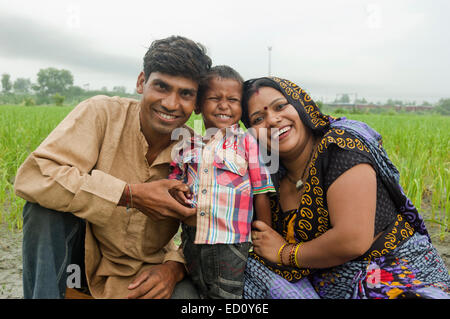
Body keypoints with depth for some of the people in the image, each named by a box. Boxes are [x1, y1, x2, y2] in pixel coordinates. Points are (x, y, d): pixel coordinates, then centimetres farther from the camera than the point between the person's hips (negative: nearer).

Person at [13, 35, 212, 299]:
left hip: (143, 274, 2)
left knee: (185, 292, -29)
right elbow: (31, 178, -29)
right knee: (47, 201, -28)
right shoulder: (102, 113, -17)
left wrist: (174, 266, -23)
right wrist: (130, 195, -32)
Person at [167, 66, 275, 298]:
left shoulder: (247, 143, -6)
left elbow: (261, 194, -4)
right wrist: (175, 189, -5)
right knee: (200, 293, 21)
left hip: (230, 242, -4)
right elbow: (175, 178, 19)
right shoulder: (187, 145, 4)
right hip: (191, 238, 4)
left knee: (227, 294, 6)